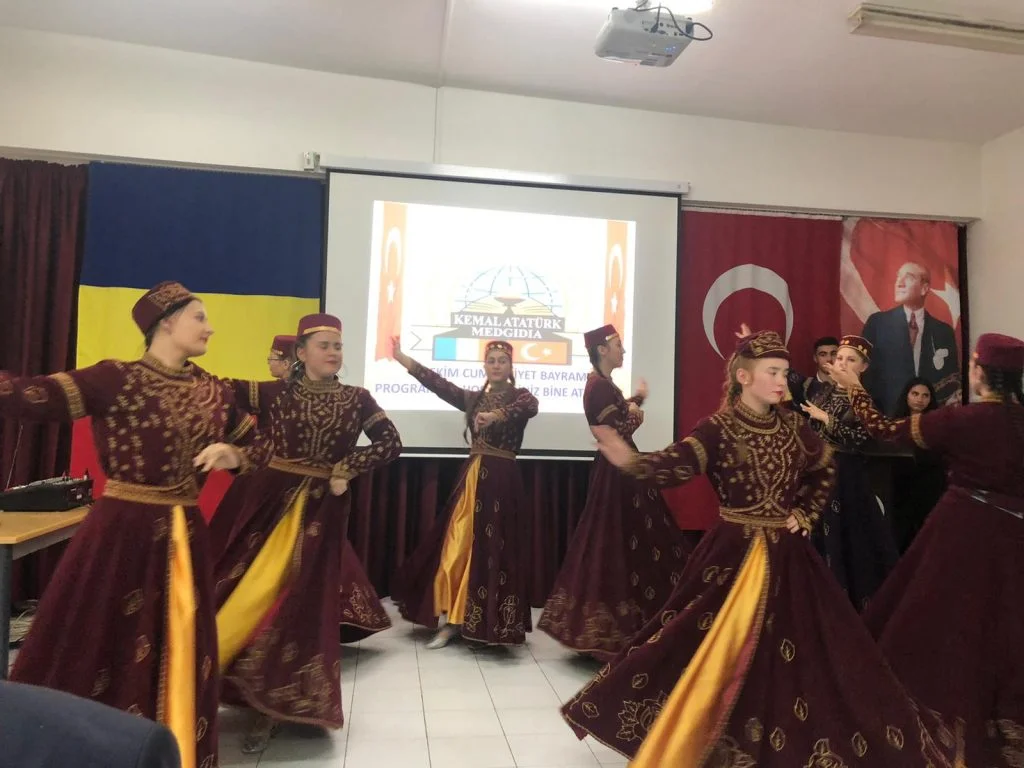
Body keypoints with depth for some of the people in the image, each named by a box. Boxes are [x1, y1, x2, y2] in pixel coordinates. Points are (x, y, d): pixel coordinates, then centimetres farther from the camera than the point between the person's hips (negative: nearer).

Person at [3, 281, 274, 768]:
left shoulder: (214, 391, 7)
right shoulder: (115, 379, -7)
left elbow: (260, 446, 14)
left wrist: (233, 455, -6)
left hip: (184, 536, 5)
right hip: (121, 533, -5)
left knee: (180, 656, 14)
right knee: (102, 651, 6)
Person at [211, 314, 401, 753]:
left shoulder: (357, 399, 2)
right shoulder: (275, 393, 1)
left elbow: (390, 444, -2)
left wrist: (347, 469, -8)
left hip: (319, 509, 0)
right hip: (266, 499, 0)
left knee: (298, 602, 4)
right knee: (242, 591, 4)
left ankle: (276, 705, 18)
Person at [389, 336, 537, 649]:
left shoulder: (519, 396, -1)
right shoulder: (473, 398, 14)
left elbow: (531, 407, -23)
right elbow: (440, 385, 5)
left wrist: (495, 415, -41)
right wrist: (403, 359, -3)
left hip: (502, 480, -4)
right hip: (472, 477, 5)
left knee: (493, 549, -2)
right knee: (457, 547, 3)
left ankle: (493, 625, 9)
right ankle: (453, 621, 11)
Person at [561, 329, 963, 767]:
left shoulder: (793, 426, 2)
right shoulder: (719, 428, -12)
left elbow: (825, 471, 19)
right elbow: (675, 466, -27)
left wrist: (806, 515, 7)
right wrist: (630, 460, -46)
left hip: (786, 554, 4)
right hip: (733, 553, -4)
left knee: (802, 653, 10)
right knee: (718, 655, 3)